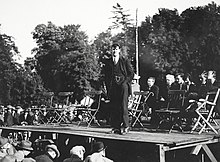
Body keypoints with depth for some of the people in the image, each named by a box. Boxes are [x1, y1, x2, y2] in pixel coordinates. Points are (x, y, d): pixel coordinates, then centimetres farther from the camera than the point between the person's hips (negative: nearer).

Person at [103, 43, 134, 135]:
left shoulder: (125, 61, 7)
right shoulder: (108, 62, 17)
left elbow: (131, 74, 5)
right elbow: (106, 76, 18)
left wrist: (124, 82, -6)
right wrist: (108, 87, 7)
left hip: (123, 86, -3)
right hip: (112, 87, 3)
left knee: (123, 106, -8)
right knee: (113, 107, 0)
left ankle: (125, 126, -4)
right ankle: (115, 127, 4)